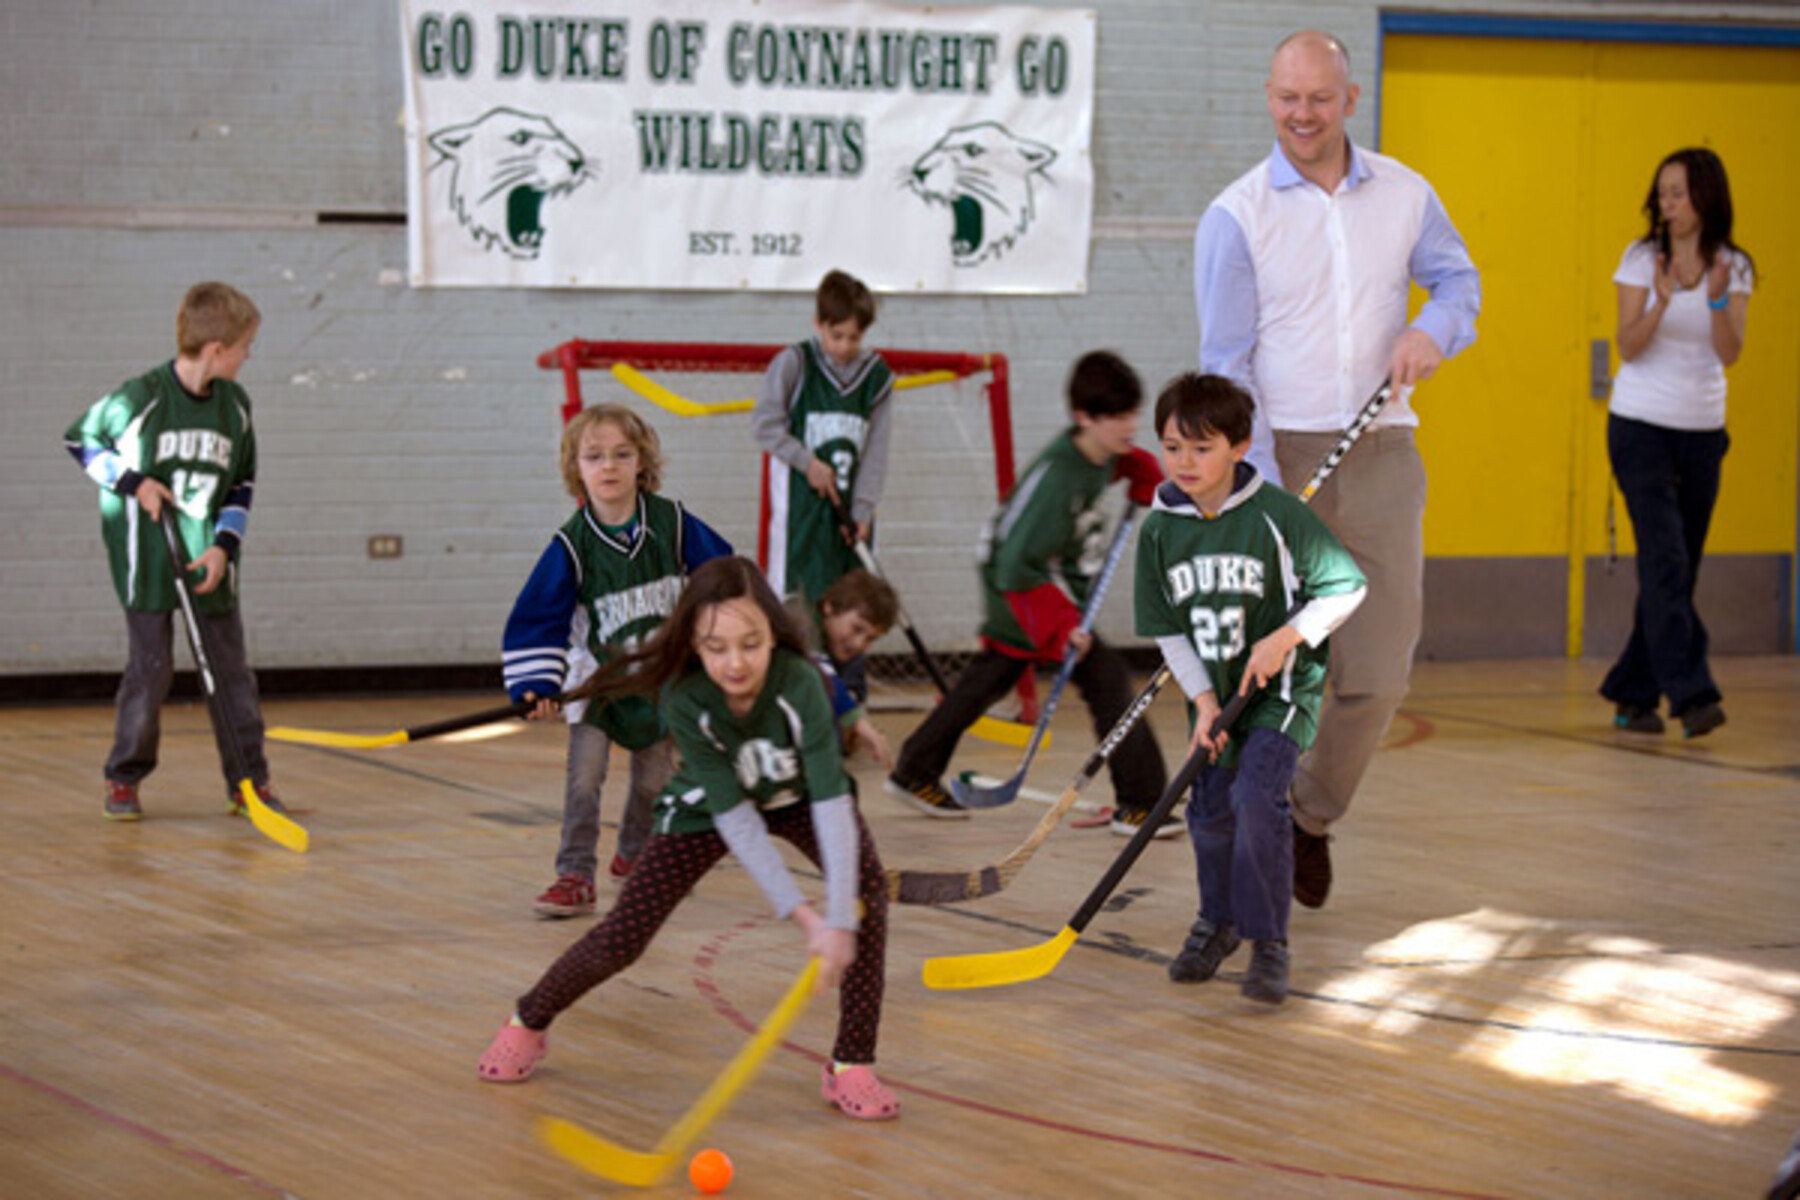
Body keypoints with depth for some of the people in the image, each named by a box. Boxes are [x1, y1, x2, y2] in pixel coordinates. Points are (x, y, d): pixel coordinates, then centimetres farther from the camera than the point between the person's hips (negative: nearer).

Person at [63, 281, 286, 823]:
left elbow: (243, 485, 10)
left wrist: (224, 546, -4)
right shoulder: (140, 397, -12)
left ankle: (249, 779, 11)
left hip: (211, 563, 4)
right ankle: (124, 778, 13)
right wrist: (132, 481, -11)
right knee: (150, 671, -2)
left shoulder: (236, 405, 2)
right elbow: (80, 439, 1)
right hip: (147, 561, -4)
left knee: (232, 671, 4)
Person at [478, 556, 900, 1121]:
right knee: (621, 936, -4)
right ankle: (528, 1023, 27)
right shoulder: (685, 698, -34)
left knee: (868, 887, -27)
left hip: (798, 794, 0)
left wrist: (838, 922, -47)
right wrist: (800, 914, -34)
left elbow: (830, 802, -40)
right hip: (711, 803, 0)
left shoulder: (799, 682, -37)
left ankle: (852, 1065, -14)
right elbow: (734, 817, -30)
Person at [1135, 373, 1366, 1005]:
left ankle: (1268, 941, -10)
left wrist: (1285, 639, -18)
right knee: (1210, 808, 8)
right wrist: (1203, 700, -7)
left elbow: (1345, 587, -9)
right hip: (1214, 690, 5)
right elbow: (1166, 628, 3)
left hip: (1281, 688, -5)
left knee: (1258, 797, -19)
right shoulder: (1160, 530, -3)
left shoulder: (1276, 515, -16)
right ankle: (1218, 920, 33)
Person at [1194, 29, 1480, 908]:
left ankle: (1312, 819, 25)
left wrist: (1433, 330, -5)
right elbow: (1225, 363, -8)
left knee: (1378, 677, 1)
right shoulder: (1235, 217, -4)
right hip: (1279, 456, -3)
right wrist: (1260, 488, -18)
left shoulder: (1404, 195, 6)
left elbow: (1457, 279, 20)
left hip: (1381, 459, 3)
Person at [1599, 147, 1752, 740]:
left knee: (1676, 570, 7)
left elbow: (1730, 353, -9)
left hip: (1701, 432, 3)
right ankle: (1689, 693, -22)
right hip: (1640, 425, -3)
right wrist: (1661, 303, -26)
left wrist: (1717, 299, -26)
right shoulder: (1642, 258, -2)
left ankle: (1633, 695, 18)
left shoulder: (1733, 267, 2)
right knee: (1666, 561, -15)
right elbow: (1628, 346, -9)